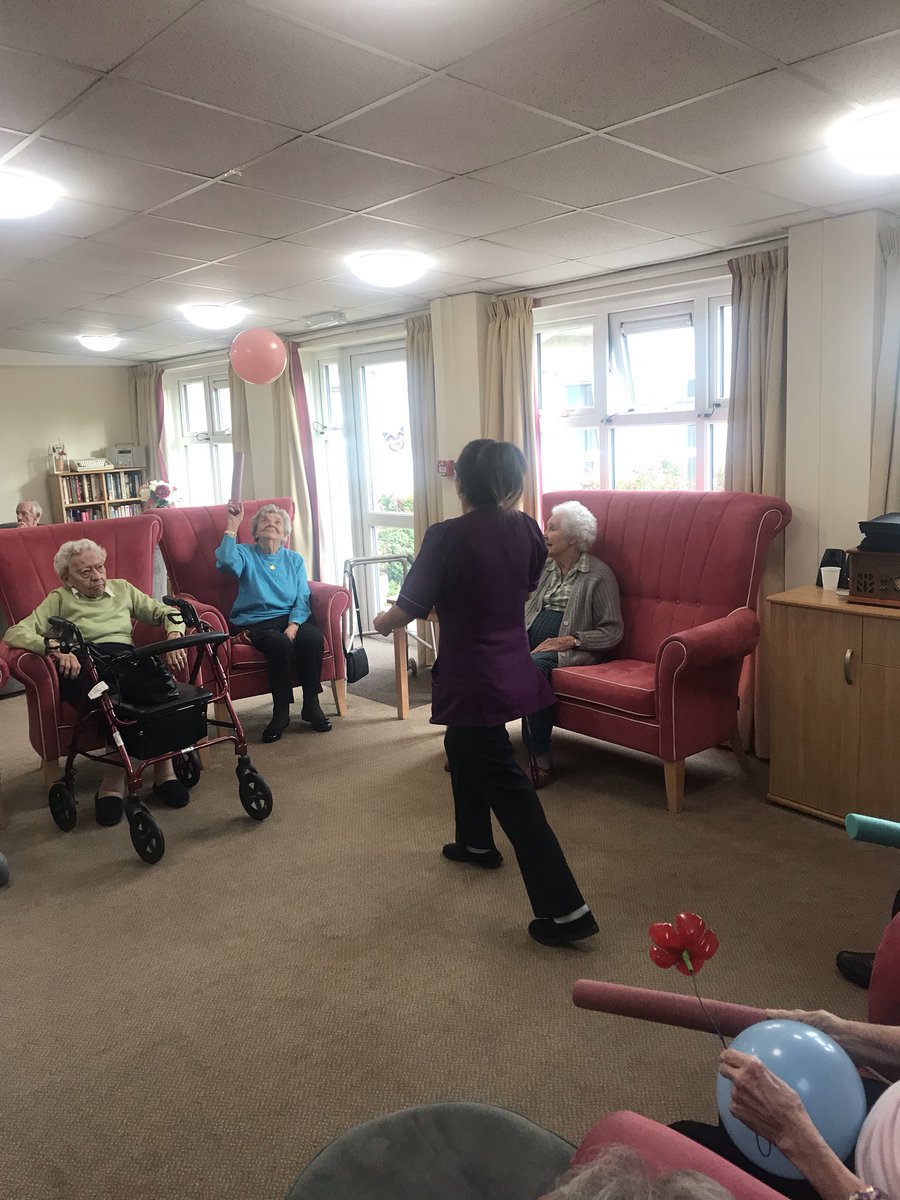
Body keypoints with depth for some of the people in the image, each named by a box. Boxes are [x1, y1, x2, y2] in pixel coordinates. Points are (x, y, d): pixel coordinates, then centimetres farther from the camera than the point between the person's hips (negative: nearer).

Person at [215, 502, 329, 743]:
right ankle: (281, 712, -21)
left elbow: (302, 598, 5)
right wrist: (232, 527, -12)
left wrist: (294, 624, -13)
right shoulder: (245, 554, 10)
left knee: (313, 638, -31)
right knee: (280, 644, -35)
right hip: (255, 622, -2)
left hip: (290, 617, 3)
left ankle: (311, 705, -16)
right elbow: (226, 562, -16)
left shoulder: (294, 559, 17)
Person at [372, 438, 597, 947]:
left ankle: (567, 909, -1)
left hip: (473, 680, -8)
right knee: (463, 748, 31)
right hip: (513, 670, 8)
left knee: (509, 788, -3)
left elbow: (410, 609, -14)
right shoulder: (525, 528, -1)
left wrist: (382, 621, 6)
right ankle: (476, 842, 49)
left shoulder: (448, 536, -19)